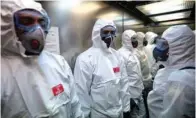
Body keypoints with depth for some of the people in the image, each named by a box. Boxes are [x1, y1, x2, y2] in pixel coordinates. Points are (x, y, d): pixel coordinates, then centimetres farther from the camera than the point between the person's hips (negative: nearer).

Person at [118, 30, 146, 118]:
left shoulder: (131, 53, 10)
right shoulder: (122, 55, -21)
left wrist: (141, 88, 18)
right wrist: (126, 104, -21)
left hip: (138, 93, 9)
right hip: (131, 96, -9)